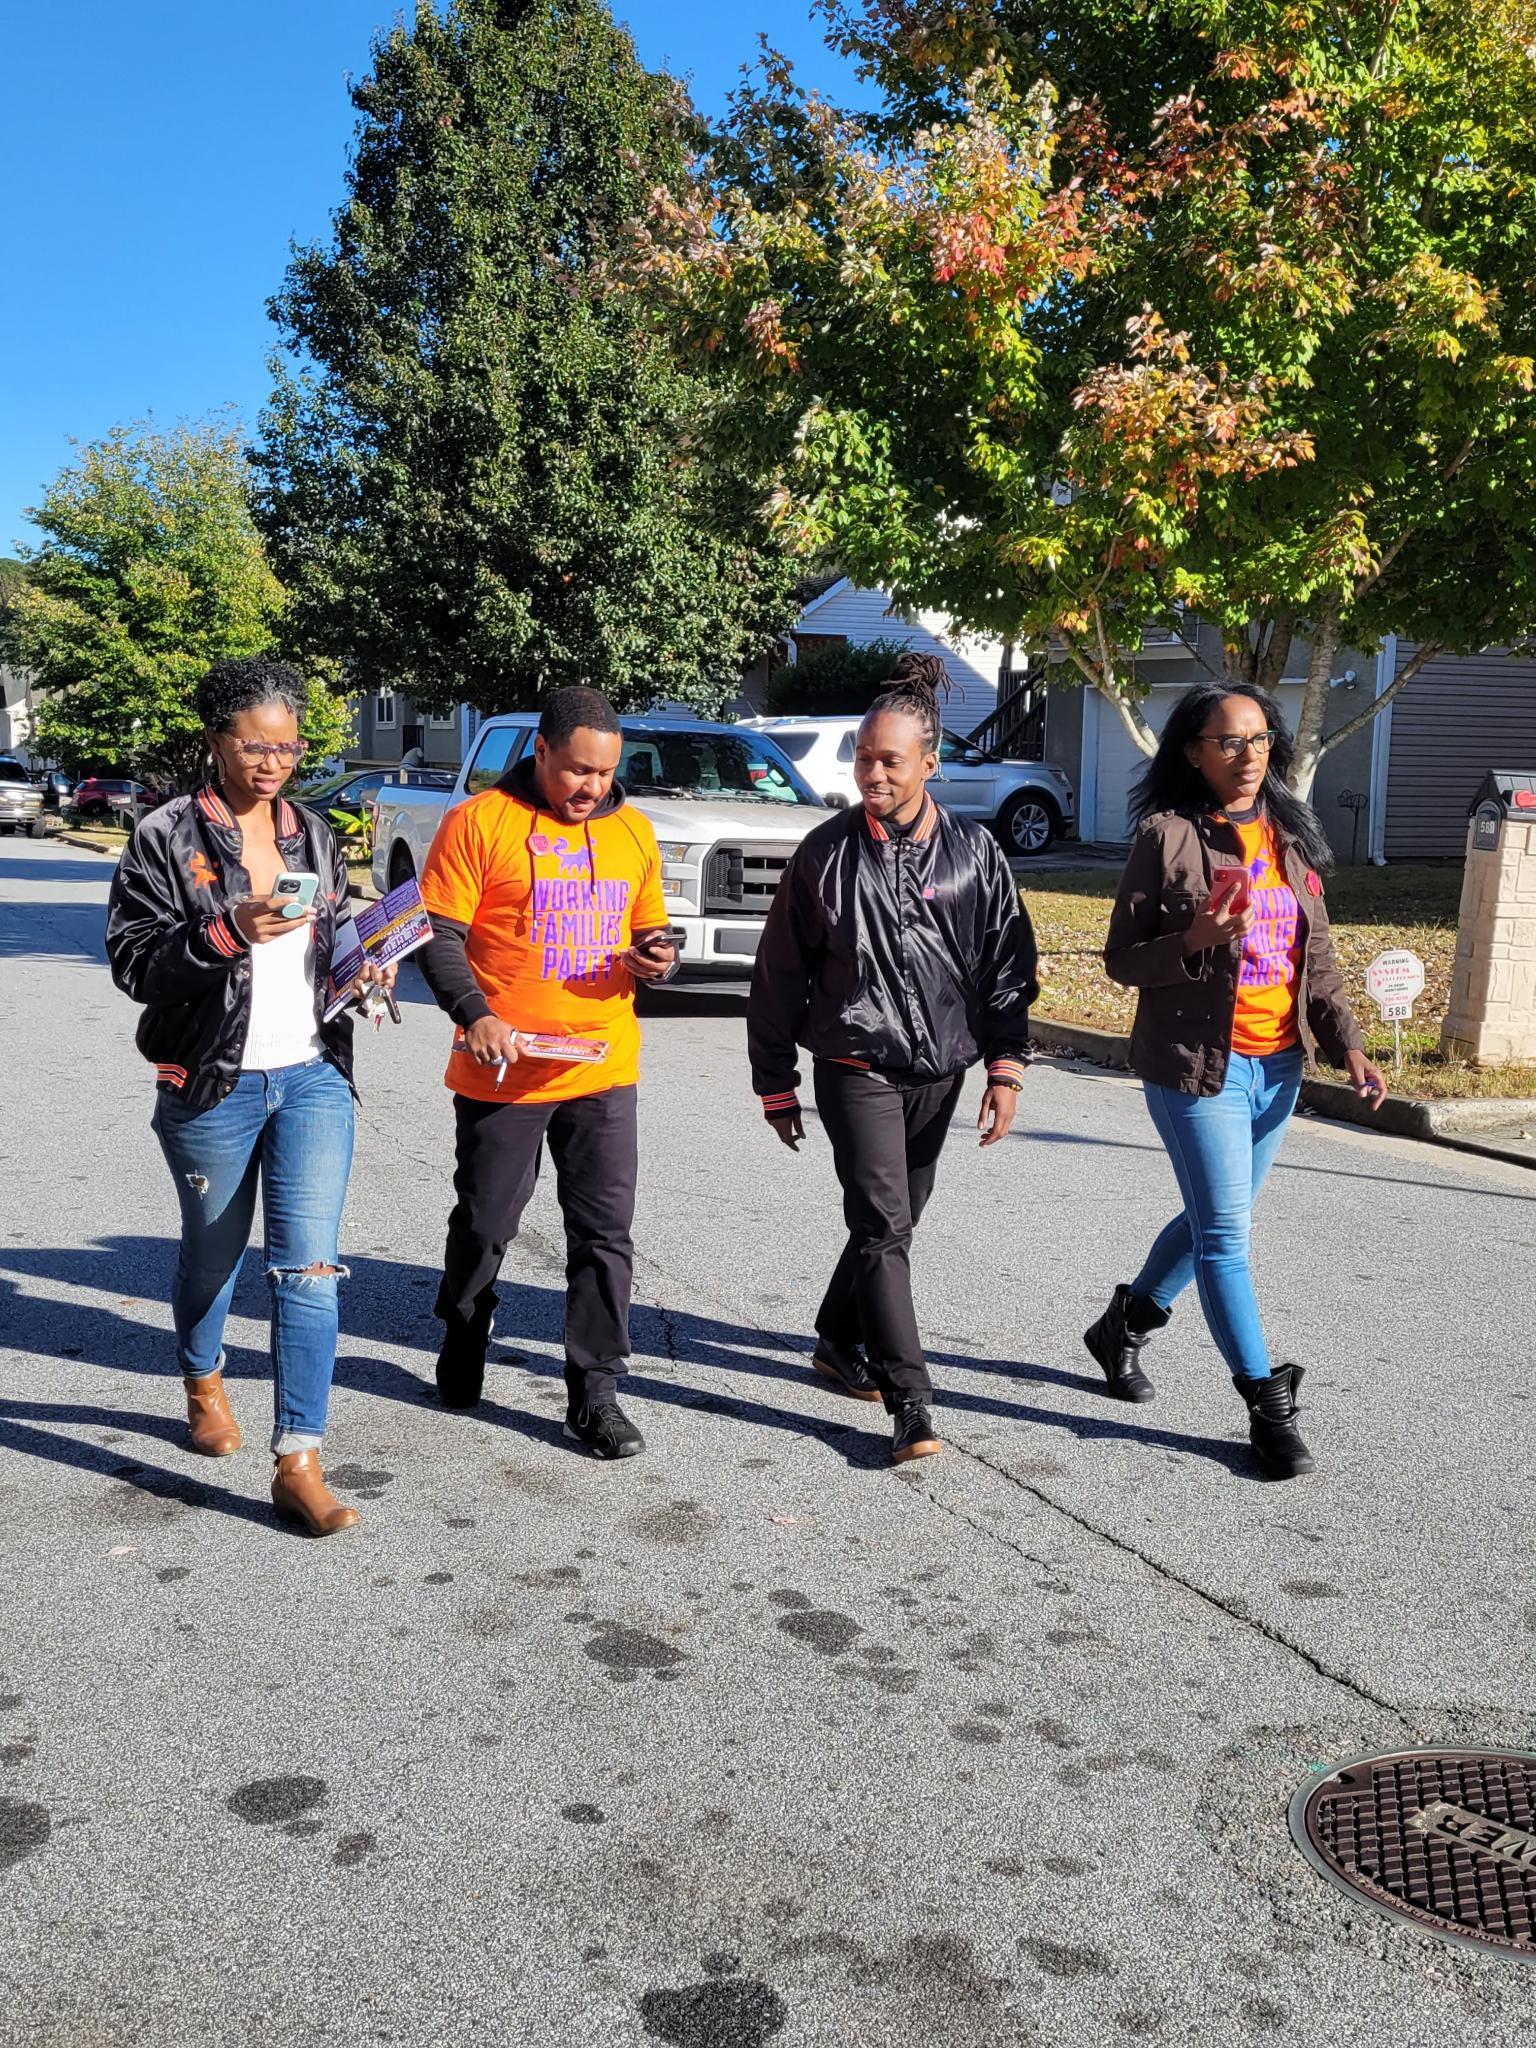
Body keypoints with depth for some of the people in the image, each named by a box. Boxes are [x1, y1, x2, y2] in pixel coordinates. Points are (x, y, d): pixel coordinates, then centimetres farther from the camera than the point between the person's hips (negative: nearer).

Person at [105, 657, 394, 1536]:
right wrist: (228, 933, -25)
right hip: (212, 1088, -2)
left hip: (314, 1077, 3)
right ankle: (205, 1383, 47)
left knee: (309, 1265, -6)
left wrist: (367, 967, -2)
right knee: (214, 1252, 17)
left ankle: (300, 1463, -3)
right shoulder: (168, 837, -5)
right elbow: (133, 959, -10)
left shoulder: (315, 835, 9)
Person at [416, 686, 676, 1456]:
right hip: (501, 1071, -3)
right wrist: (474, 1015, -21)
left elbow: (648, 930, 19)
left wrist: (655, 958, -4)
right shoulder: (478, 822, -6)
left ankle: (595, 1394, 11)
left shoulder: (633, 831, 9)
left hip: (603, 1070, 3)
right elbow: (438, 934, -7)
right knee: (484, 1225, 13)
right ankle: (463, 1344, 40)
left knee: (604, 1233, 2)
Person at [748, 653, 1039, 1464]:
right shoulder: (827, 853, -3)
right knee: (883, 1225, -11)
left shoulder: (974, 852, 1)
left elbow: (1008, 964, 5)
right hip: (856, 1068, -3)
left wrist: (1005, 1067, -2)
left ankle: (839, 1342, 38)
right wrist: (776, 1084, 4)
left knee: (894, 1219, 15)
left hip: (939, 1070, 3)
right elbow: (778, 974, 3)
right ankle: (910, 1408, -10)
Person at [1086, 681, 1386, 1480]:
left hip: (1278, 1066, 6)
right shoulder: (1168, 837, -9)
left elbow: (1318, 957, 12)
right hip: (1197, 1065, -6)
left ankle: (1124, 1325, 38)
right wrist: (1194, 939, -25)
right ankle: (1269, 1405, 5)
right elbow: (1122, 959, -7)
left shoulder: (1290, 837, 8)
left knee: (1212, 1220, 17)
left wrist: (1346, 1044, 1)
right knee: (1225, 1234, -4)